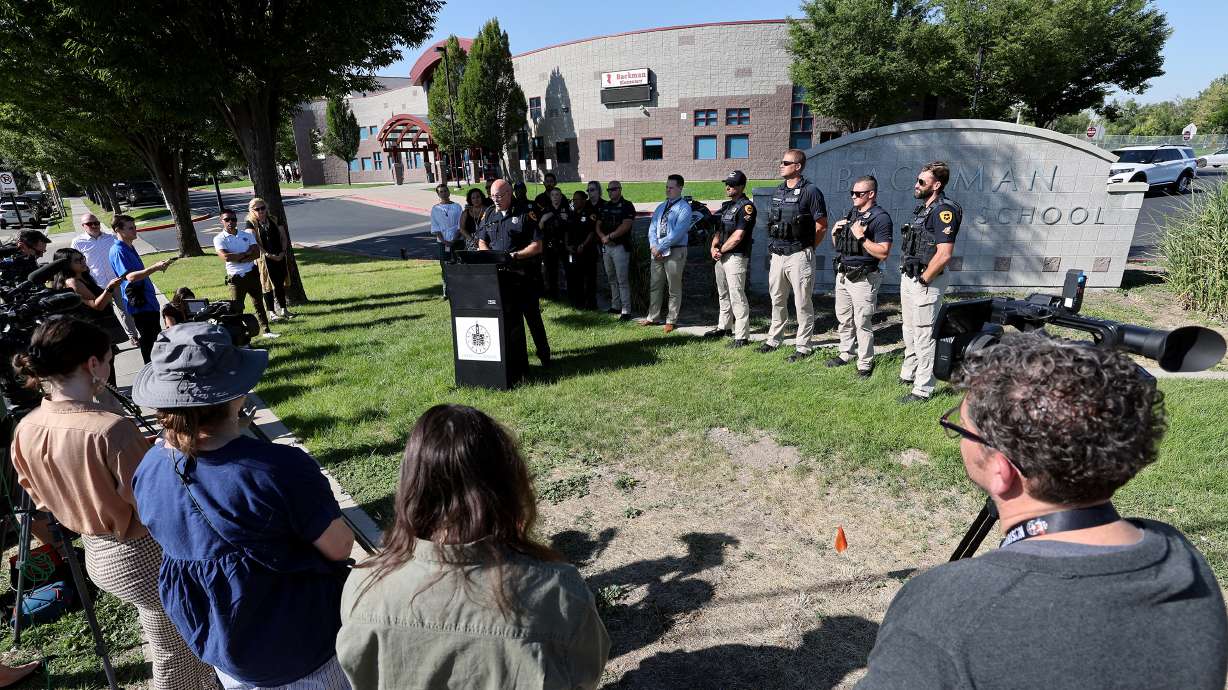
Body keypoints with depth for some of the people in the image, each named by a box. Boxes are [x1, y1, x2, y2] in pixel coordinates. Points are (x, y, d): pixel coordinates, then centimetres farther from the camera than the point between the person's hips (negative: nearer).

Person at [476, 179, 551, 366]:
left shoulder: (525, 214, -3)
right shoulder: (488, 214, 12)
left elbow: (537, 246, -6)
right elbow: (482, 242, 16)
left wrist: (516, 255, -18)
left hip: (523, 275, -4)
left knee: (532, 315, 0)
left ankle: (544, 354, 10)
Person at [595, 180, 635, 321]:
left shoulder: (627, 206, -6)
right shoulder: (604, 206, 16)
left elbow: (625, 226, -16)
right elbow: (598, 225, 15)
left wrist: (610, 236, -14)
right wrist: (602, 237, -6)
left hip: (620, 246, -7)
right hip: (606, 246, 7)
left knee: (622, 280, -9)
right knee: (612, 279, 12)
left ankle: (626, 310, -7)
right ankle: (615, 306, 21)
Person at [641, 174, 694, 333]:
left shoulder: (684, 208, -6)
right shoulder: (660, 207, 17)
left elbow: (677, 232, -15)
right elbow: (652, 228, 11)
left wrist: (661, 247, -16)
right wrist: (653, 246, -6)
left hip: (675, 251, -7)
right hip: (657, 251, 7)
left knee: (674, 288, 3)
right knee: (655, 286, 10)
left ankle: (671, 320, 11)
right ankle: (653, 317, 20)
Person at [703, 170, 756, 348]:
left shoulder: (746, 206, -11)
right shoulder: (727, 205, 18)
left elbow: (738, 236, -18)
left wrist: (721, 250, -10)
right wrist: (713, 247, 1)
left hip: (736, 257, -9)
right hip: (721, 257, 9)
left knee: (737, 296, -11)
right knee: (723, 294, 19)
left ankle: (742, 336, -9)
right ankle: (724, 327, 33)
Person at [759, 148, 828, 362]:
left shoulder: (810, 191, -9)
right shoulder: (778, 191, 12)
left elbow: (821, 226, -8)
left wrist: (806, 248, -2)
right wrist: (773, 248, 14)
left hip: (799, 256, -7)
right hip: (777, 255, 7)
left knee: (802, 303, 1)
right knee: (777, 299, 17)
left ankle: (803, 346, 9)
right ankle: (774, 339, 30)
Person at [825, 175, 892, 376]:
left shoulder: (880, 218, -11)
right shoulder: (850, 214, 13)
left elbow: (883, 253, -18)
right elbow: (837, 246, 20)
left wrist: (861, 237, -22)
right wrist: (835, 233, 1)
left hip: (863, 279, -8)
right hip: (842, 275, 8)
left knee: (862, 322, -4)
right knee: (844, 319, 16)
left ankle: (865, 363, 7)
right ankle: (846, 354, 31)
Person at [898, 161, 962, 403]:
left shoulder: (944, 211, -18)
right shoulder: (922, 208, 12)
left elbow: (944, 254, -25)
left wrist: (923, 280, -17)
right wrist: (908, 276, 15)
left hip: (925, 281, -10)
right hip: (908, 276, 10)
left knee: (923, 334, -4)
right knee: (909, 329, 21)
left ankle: (923, 389, 3)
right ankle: (908, 374, 38)